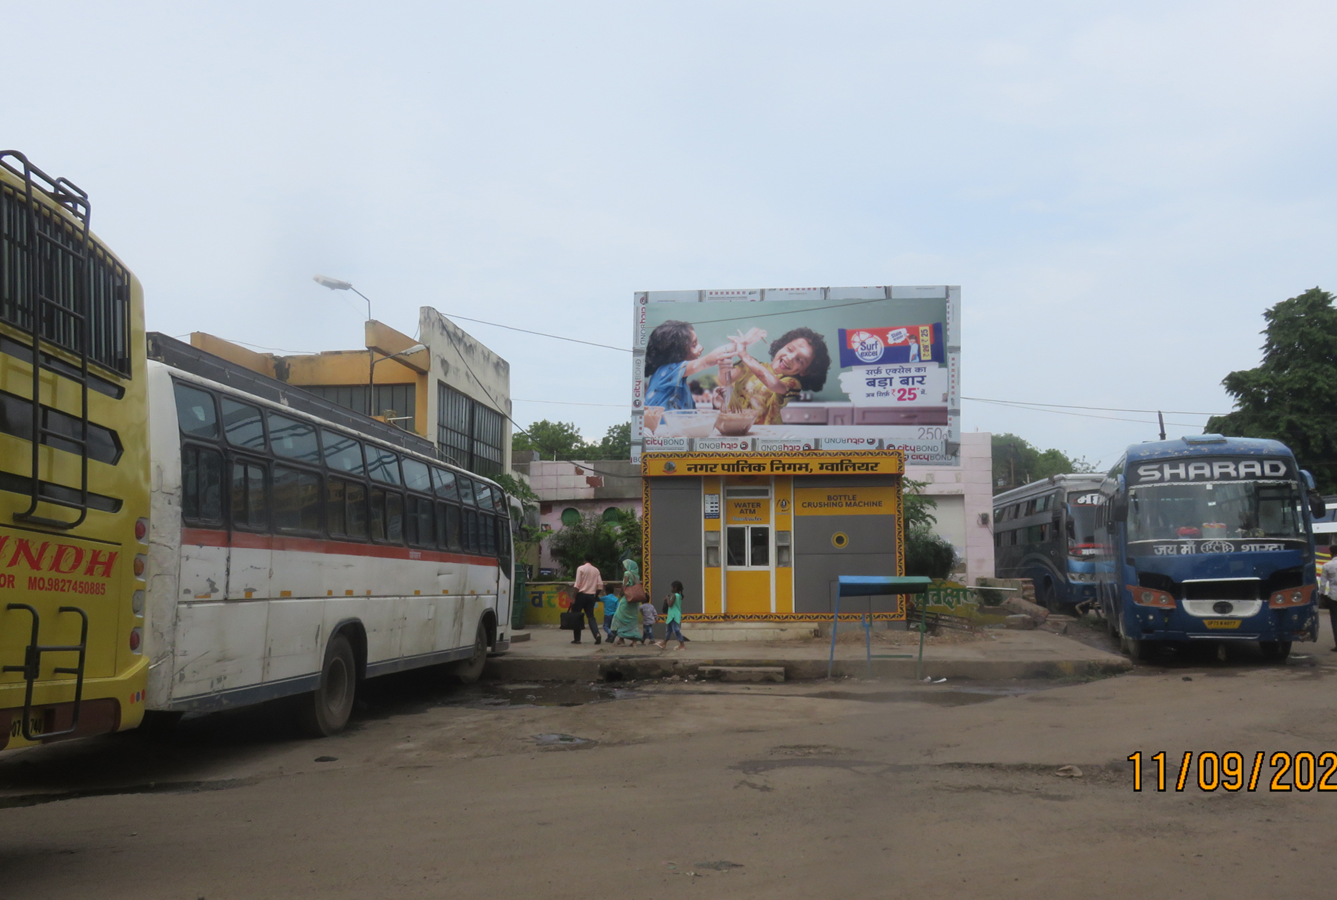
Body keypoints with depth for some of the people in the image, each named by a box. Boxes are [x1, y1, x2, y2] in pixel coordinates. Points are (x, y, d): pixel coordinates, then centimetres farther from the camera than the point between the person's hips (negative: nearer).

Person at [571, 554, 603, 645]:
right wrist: (596, 595, 18)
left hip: (581, 595, -4)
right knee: (591, 616, 8)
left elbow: (577, 585, -11)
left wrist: (574, 598, -11)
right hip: (591, 596, 4)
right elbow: (600, 586, 4)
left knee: (576, 616, 6)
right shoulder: (596, 570, 9)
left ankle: (577, 638, 5)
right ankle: (597, 634, -14)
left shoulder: (581, 568, -4)